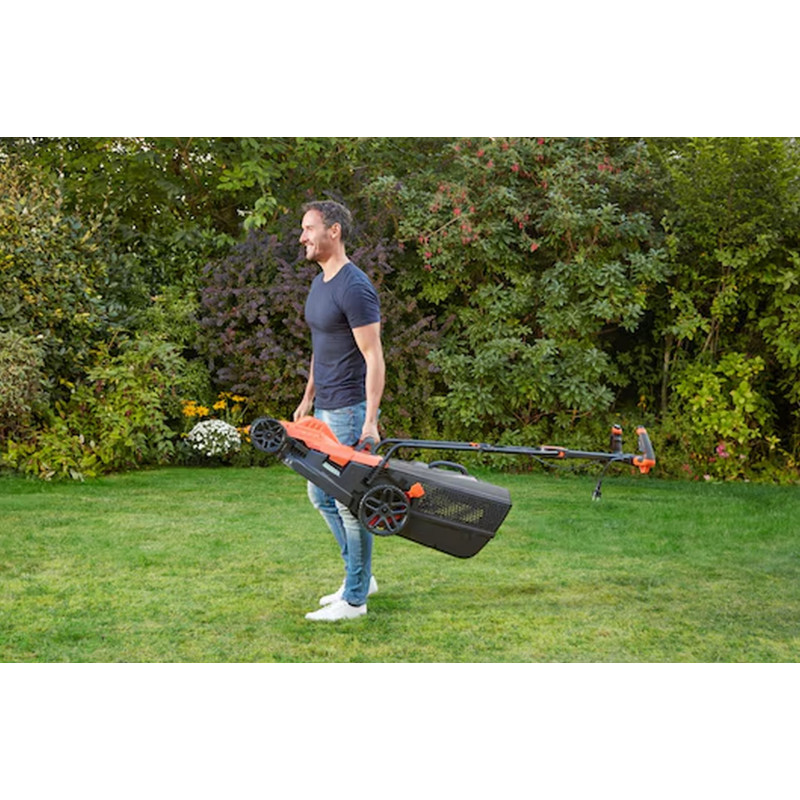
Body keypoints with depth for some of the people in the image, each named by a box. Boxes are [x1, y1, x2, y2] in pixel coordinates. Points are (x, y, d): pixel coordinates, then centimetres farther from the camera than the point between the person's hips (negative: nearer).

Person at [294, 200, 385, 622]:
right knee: (321, 494, 16)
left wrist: (370, 421, -23)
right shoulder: (319, 283, 13)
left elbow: (373, 358, -19)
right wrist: (308, 398, 23)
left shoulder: (354, 287, -17)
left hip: (350, 411, -10)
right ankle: (360, 576, 29)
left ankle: (354, 599, 8)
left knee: (349, 502, -3)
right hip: (324, 411, 10)